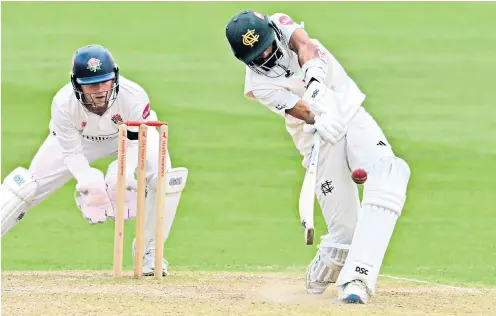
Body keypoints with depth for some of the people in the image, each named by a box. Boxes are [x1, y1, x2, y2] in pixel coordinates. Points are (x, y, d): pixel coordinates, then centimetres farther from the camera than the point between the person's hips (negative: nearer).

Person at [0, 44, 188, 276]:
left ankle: (150, 250, -5)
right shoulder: (63, 104, -35)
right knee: (28, 186, -6)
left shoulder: (133, 96, -38)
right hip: (80, 139, 0)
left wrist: (123, 172, -48)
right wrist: (88, 181, -44)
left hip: (129, 135, 0)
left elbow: (137, 143, -29)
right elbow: (72, 153, -26)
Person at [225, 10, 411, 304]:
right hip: (320, 137, -3)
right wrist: (323, 117, -43)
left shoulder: (281, 24, -4)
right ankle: (318, 279, 24)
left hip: (354, 115, 3)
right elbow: (306, 112, -22)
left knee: (389, 177, -24)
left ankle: (355, 278, -28)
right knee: (344, 231, -9)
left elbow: (305, 46, -25)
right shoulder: (258, 85, -12)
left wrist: (314, 79, -44)